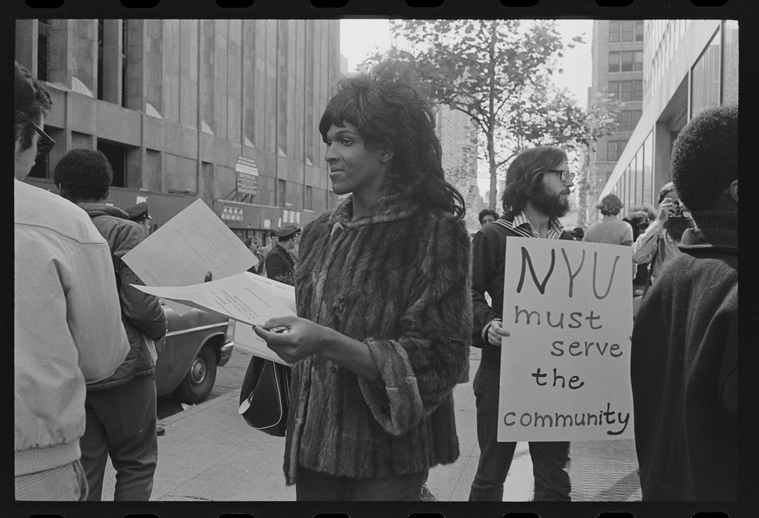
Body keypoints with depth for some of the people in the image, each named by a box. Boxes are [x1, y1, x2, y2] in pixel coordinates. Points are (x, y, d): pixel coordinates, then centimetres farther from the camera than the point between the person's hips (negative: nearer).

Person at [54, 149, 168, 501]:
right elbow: (141, 305, -18)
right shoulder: (124, 233, -10)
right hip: (123, 368, -4)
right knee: (135, 466, 11)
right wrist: (160, 332, 2)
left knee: (82, 474, 13)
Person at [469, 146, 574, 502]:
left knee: (554, 479, 12)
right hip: (501, 374, -4)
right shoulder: (493, 237, -5)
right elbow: (470, 295, -5)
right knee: (491, 474, 9)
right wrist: (487, 324, -23)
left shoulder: (568, 243, 11)